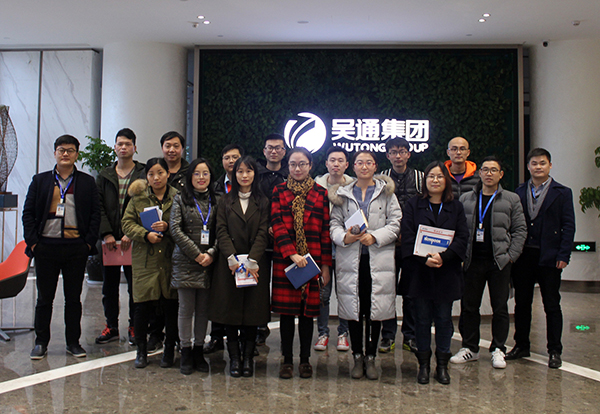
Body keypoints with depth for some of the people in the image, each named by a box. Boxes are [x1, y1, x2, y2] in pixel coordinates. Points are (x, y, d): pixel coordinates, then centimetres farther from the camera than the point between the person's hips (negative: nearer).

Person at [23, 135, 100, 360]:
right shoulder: (40, 180, 9)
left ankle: (73, 342, 19)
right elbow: (28, 213, 6)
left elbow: (95, 214, 5)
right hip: (46, 247, 1)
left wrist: (89, 242, -4)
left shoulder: (87, 182, 8)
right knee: (44, 298, 8)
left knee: (74, 298, 8)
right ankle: (41, 343, 20)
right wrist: (32, 242, -4)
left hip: (76, 248, 0)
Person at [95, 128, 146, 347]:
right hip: (109, 239, 4)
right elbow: (99, 207, 6)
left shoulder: (144, 174, 2)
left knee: (134, 284, 1)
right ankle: (111, 326, 19)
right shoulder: (104, 176, 13)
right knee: (109, 285, 9)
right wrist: (106, 233, -7)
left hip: (133, 239, -3)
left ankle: (134, 326, 12)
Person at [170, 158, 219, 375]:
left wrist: (211, 253, -10)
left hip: (208, 263, 2)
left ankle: (199, 351, 18)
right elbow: (176, 230, -4)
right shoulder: (181, 199, 5)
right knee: (186, 308, 1)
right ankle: (185, 353, 12)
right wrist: (196, 254, -10)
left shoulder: (216, 201, 10)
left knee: (203, 309, 7)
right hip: (185, 262, -2)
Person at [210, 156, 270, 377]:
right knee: (230, 310, 1)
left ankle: (248, 357, 11)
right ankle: (234, 357, 10)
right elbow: (222, 232, 0)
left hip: (255, 265, 0)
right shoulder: (225, 201, 10)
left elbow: (263, 233, -2)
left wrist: (251, 261, -14)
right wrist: (232, 259, -13)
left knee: (253, 311, 1)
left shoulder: (263, 202, 8)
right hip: (230, 264, 1)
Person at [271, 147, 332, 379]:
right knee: (286, 309, 4)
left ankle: (305, 359, 18)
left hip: (313, 259, 0)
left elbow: (325, 230, 6)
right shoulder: (279, 191, 7)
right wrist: (292, 254, -16)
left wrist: (326, 264, 1)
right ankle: (287, 359, 16)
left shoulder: (320, 193, 7)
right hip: (284, 259, 0)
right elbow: (277, 226, -3)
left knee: (308, 309, 6)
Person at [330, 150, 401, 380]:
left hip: (378, 259, -1)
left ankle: (371, 357, 15)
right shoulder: (343, 195, 13)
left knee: (375, 309, 2)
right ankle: (357, 357, 17)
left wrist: (375, 237, -13)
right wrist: (344, 237, -13)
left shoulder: (386, 193, 9)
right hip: (350, 260, 1)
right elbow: (334, 224, 8)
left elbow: (395, 223, 2)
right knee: (353, 309, 3)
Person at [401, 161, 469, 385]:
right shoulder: (413, 205, 5)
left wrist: (443, 256, -17)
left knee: (444, 318, 7)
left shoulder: (456, 207, 8)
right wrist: (424, 258, -18)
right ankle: (423, 364, 18)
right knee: (422, 318, 6)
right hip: (420, 272, -1)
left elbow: (462, 238, -1)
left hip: (447, 272, 1)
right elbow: (407, 237, -4)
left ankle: (442, 365, 19)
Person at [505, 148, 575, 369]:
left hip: (549, 258, -3)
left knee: (552, 305, 5)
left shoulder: (562, 193, 2)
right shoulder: (519, 192, 9)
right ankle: (521, 346, 23)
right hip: (522, 256, 3)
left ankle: (554, 351, 14)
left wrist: (563, 255, -10)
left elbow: (568, 226, -2)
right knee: (521, 303, 10)